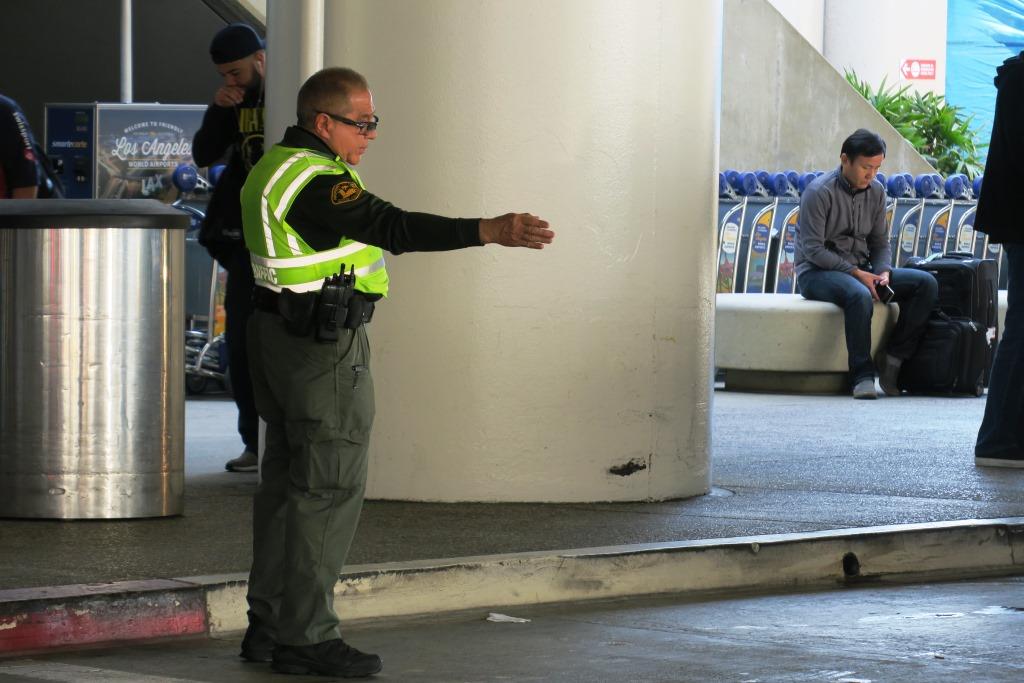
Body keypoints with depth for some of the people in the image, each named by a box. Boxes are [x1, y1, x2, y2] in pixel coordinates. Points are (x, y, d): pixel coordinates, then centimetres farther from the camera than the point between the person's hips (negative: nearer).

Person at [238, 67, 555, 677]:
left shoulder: (277, 168, 13)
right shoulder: (318, 181, -21)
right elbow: (393, 227, -31)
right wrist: (489, 231, -37)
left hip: (280, 330, 11)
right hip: (324, 346, -11)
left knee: (288, 479, 14)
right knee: (329, 488, -6)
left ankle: (269, 625, 19)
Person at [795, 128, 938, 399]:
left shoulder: (876, 192, 9)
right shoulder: (819, 192, -12)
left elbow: (880, 243, 14)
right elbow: (812, 249, -16)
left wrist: (883, 273, -9)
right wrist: (855, 273, -22)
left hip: (861, 270, 7)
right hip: (817, 273, -7)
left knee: (926, 283, -13)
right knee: (859, 295, -41)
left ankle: (893, 357, -15)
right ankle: (862, 375, -34)